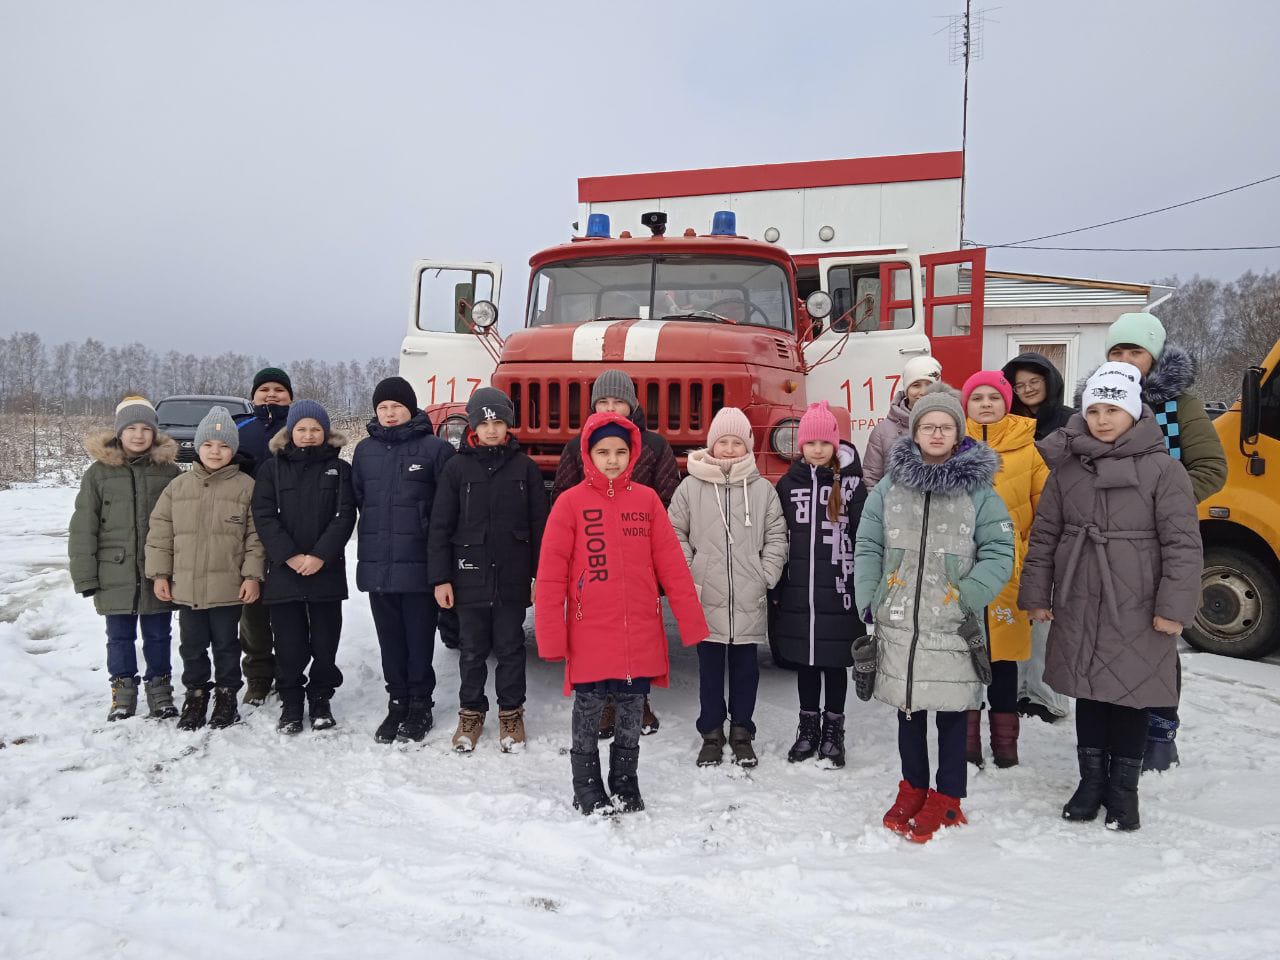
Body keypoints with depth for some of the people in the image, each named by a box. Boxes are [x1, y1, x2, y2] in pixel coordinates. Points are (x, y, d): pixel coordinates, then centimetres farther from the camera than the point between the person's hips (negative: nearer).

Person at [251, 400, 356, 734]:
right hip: (283, 570, 0)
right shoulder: (271, 469, 6)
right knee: (289, 644, 4)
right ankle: (290, 701, 20)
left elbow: (345, 515, -2)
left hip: (327, 570, 0)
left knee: (325, 641, 5)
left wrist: (320, 555, -13)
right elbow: (264, 516, -1)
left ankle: (321, 699, 22)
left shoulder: (339, 469, 6)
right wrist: (289, 555, -13)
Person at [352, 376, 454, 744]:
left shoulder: (435, 448, -5)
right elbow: (357, 498, 19)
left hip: (419, 563, -4)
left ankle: (420, 705, 18)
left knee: (419, 638, 4)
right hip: (376, 564, 4)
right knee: (390, 639, 12)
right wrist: (373, 534, 12)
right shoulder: (365, 450, 11)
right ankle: (397, 702, 24)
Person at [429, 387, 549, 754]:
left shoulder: (524, 466, 1)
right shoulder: (457, 467, 0)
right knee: (472, 650, 11)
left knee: (510, 648, 10)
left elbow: (539, 524, 2)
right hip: (470, 576, 0)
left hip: (513, 578, 0)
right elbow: (441, 526, 0)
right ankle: (471, 712, 27)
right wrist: (440, 578, -4)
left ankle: (511, 713, 25)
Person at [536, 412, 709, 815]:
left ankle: (626, 784, 31)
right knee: (589, 714, 10)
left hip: (641, 635, 2)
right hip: (590, 635, -2)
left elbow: (672, 565, 2)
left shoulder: (647, 500, 3)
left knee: (632, 714, 14)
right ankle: (587, 789, 27)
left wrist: (692, 621, -1)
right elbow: (551, 573, -6)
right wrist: (551, 634, -9)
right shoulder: (570, 502, -4)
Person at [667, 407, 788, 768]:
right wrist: (688, 576, -2)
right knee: (710, 667, 10)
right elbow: (675, 533, 4)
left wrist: (767, 576, -1)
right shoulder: (691, 487, -1)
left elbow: (776, 537, 7)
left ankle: (742, 732, 27)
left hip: (749, 600, 1)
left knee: (745, 666, 11)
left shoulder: (762, 488, 1)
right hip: (706, 599, 0)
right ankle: (711, 732, 25)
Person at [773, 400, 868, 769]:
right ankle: (808, 726, 26)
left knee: (835, 660, 6)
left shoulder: (850, 483, -2)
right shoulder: (788, 484, 5)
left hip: (838, 591, -2)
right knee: (805, 660, 11)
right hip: (798, 591, 2)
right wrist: (777, 586, 7)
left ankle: (833, 730, 21)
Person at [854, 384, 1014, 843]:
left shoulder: (979, 489, -1)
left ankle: (946, 798, 24)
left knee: (951, 711, 7)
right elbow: (867, 547, 7)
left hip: (953, 627, -2)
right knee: (908, 709, 15)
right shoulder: (890, 485, 5)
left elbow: (999, 553, -3)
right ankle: (913, 789, 32)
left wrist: (968, 599, -13)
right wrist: (869, 602, -1)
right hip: (898, 622, 3)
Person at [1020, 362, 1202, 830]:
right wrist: (1036, 595, 5)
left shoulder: (1162, 468, -7)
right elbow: (1044, 536, 6)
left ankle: (1123, 787, 26)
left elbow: (1183, 543, -9)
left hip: (1138, 609, -3)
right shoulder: (1066, 466, 2)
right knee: (1087, 691, 14)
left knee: (1131, 694, 8)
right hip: (1079, 605, 3)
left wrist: (1173, 606, -12)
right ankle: (1091, 779, 30)